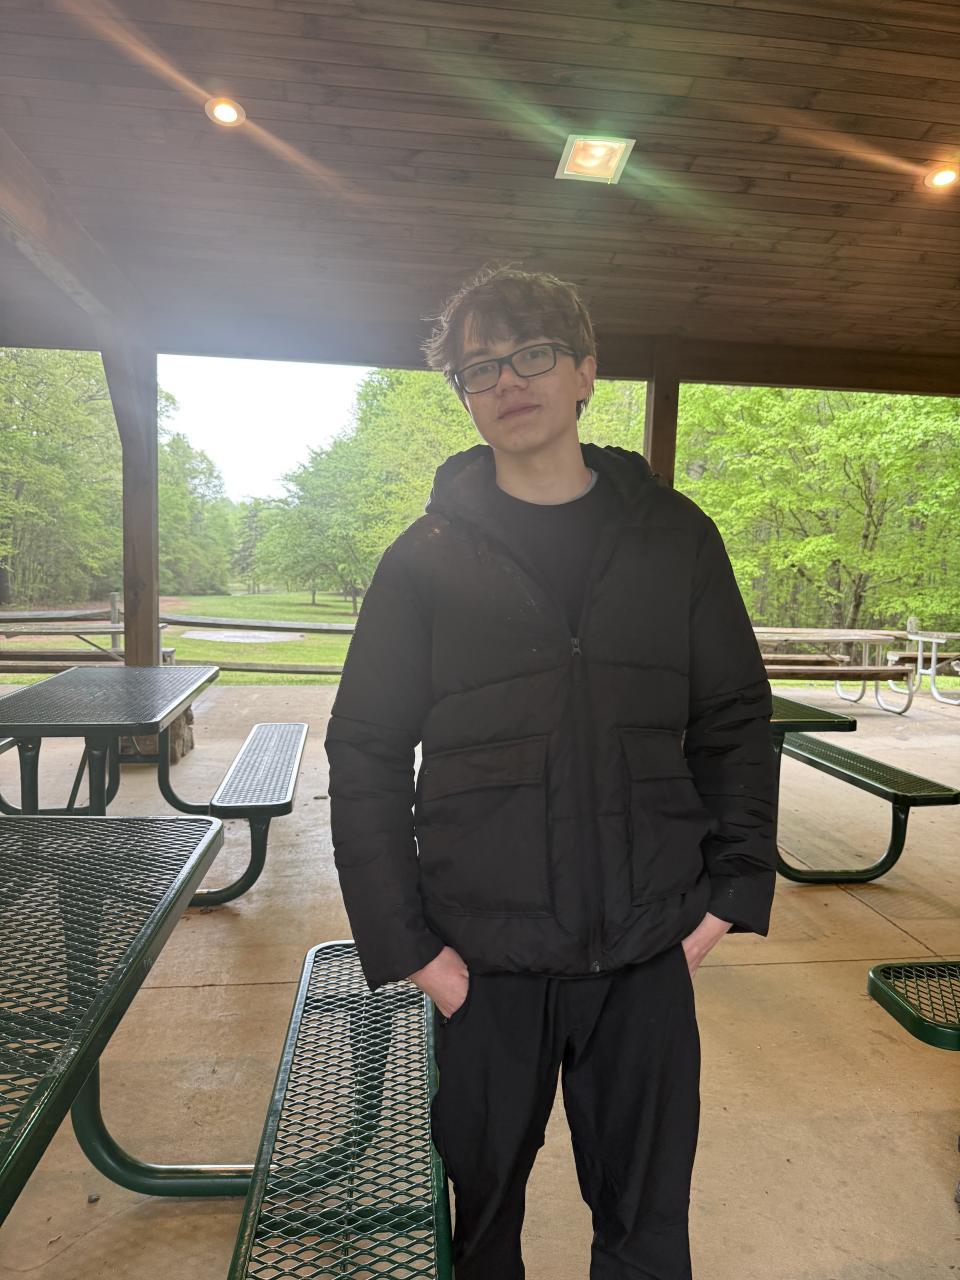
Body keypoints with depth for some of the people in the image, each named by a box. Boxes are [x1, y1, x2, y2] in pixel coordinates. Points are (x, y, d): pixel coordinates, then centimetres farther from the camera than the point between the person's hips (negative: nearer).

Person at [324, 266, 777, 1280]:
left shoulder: (675, 536, 1)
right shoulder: (427, 557, -4)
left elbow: (735, 723, 6)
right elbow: (365, 755, -3)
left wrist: (735, 889, 0)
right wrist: (404, 941, -7)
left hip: (649, 954, 1)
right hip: (483, 961, 0)